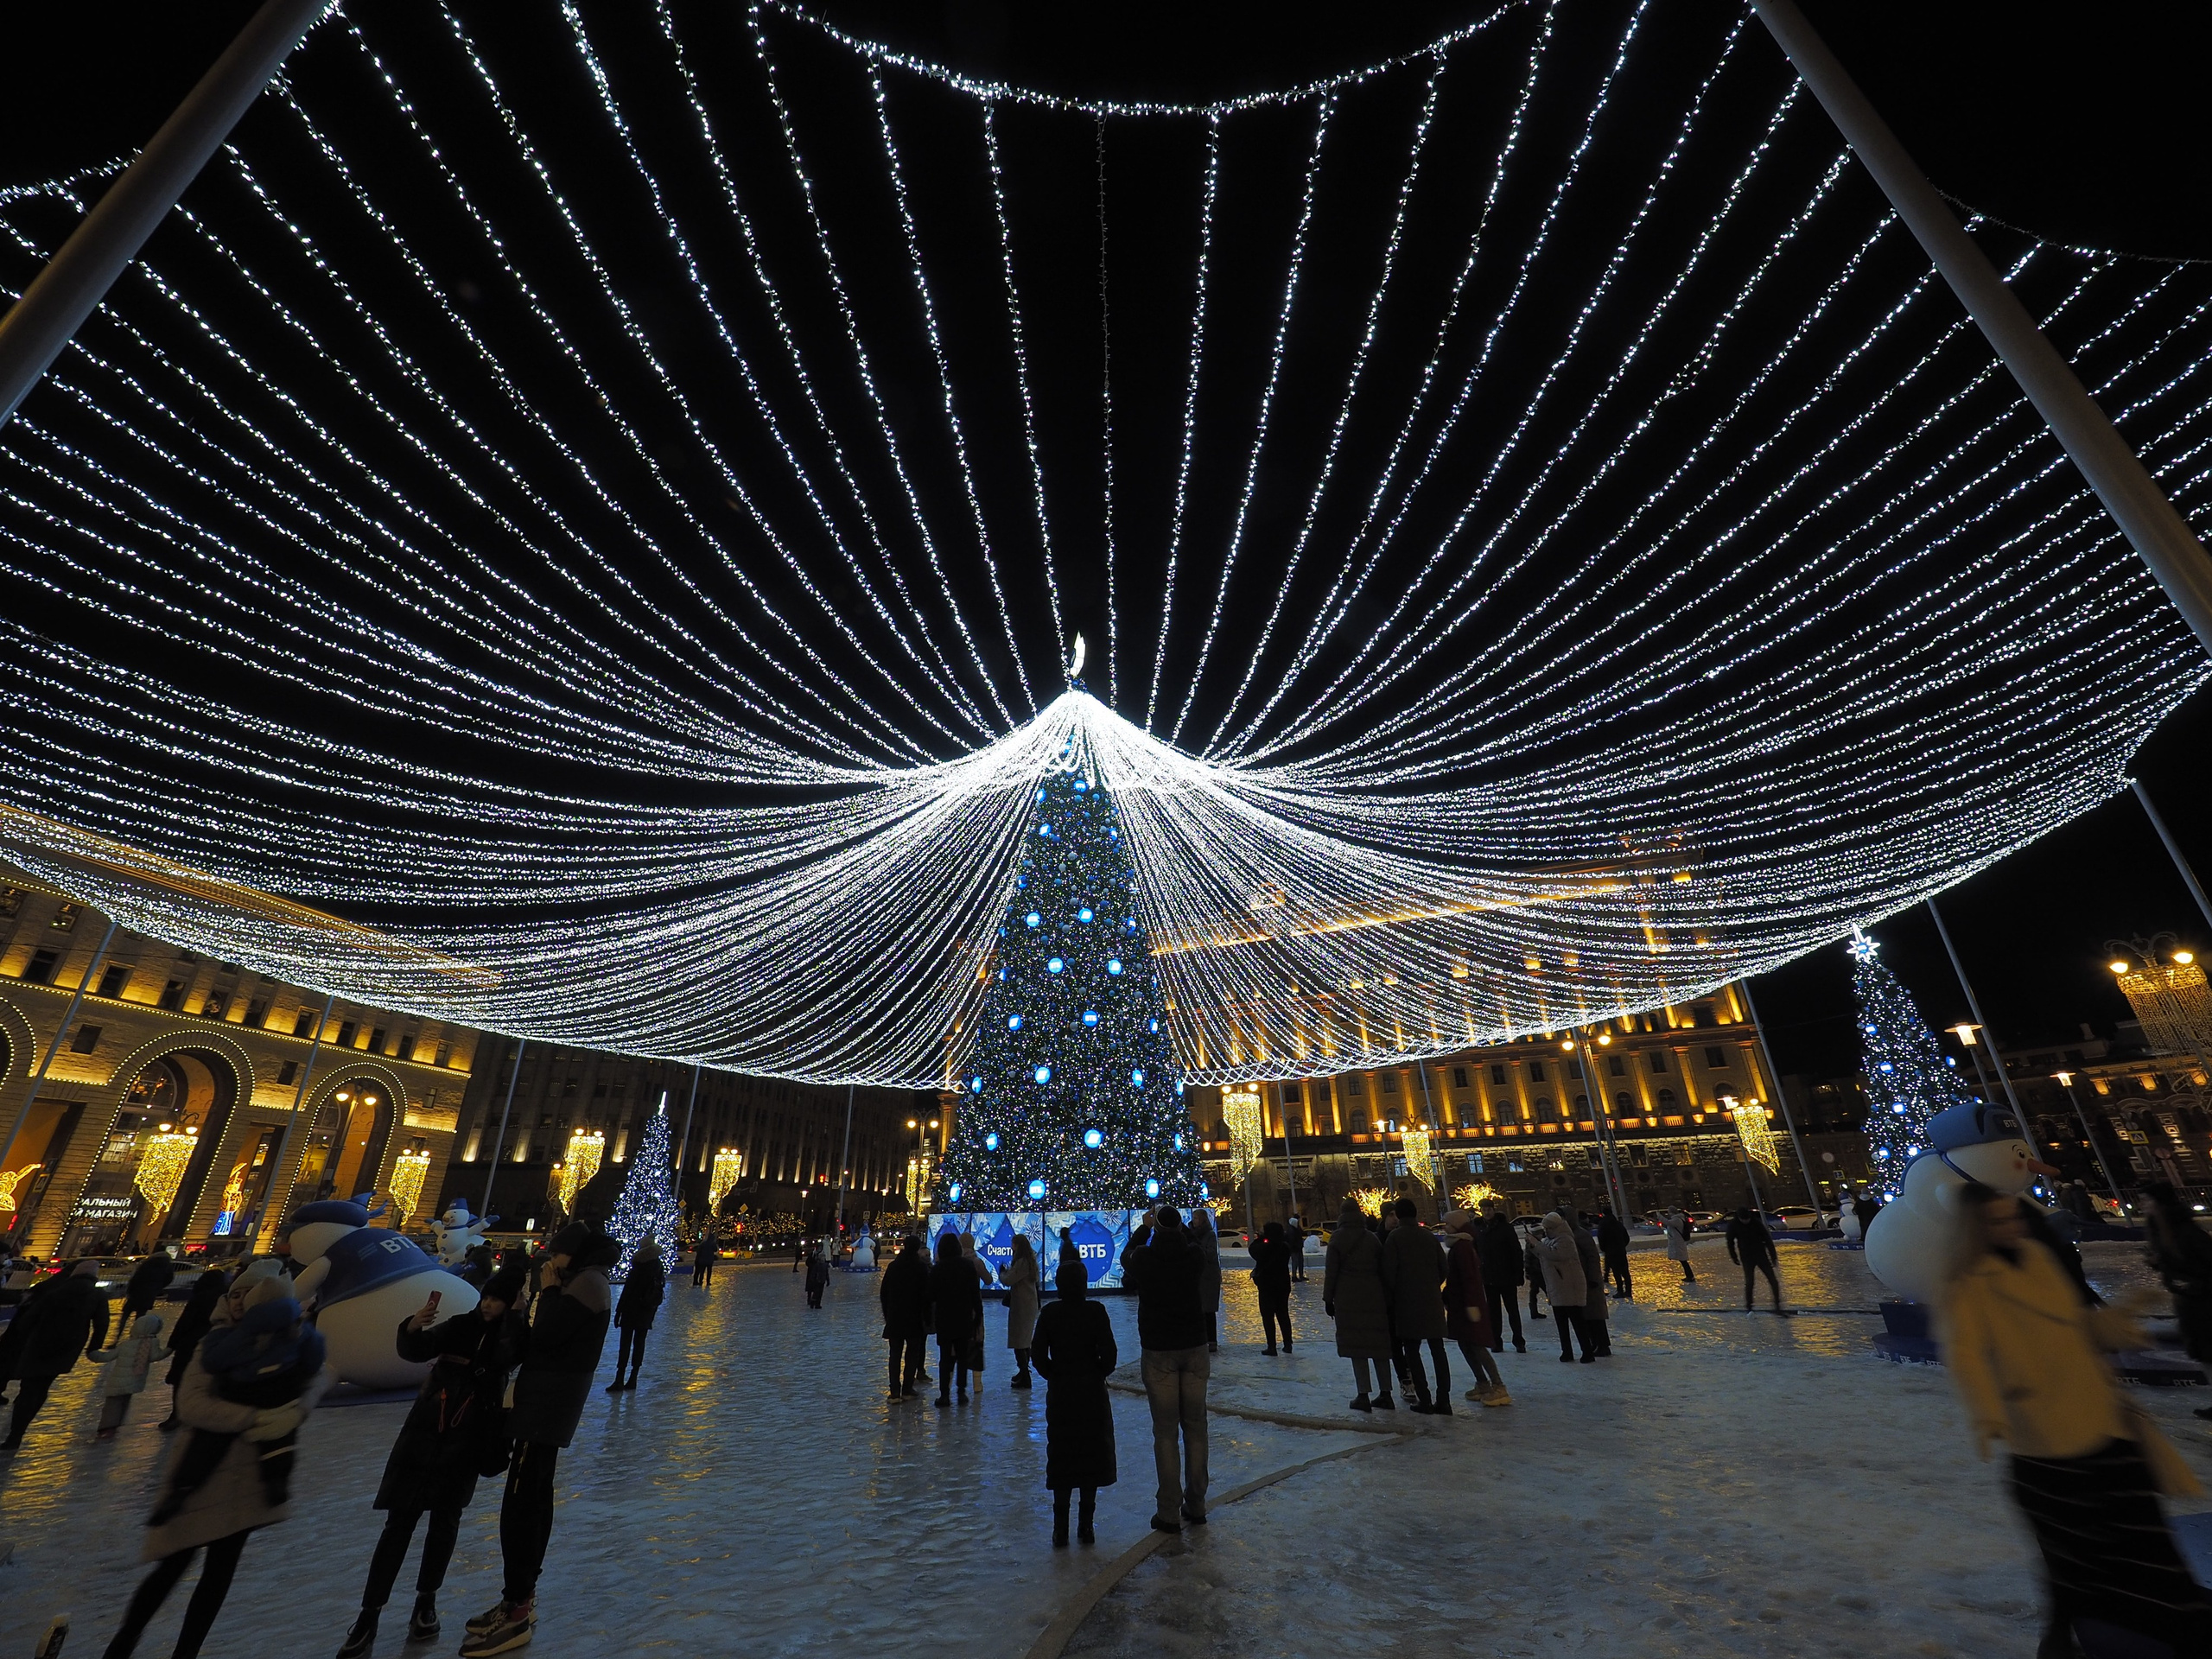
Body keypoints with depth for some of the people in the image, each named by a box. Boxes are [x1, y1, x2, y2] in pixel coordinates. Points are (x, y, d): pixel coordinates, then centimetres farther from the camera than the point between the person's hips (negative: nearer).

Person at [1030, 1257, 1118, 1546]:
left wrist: (1054, 1375, 5)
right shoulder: (1096, 1311, -11)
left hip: (1059, 1393, 1)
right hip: (1092, 1392, -1)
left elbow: (1037, 1354, -9)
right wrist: (1099, 1374, 3)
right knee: (1091, 1455, 11)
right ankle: (1085, 1525, 15)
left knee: (1061, 1457, 11)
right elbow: (1109, 1354, -14)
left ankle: (1061, 1528, 12)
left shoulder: (1049, 1313, -6)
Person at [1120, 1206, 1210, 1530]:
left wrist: (1145, 1226, 23)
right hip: (1195, 1348, 3)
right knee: (1195, 1428, 13)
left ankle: (1169, 1512, 9)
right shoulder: (1195, 1255, -9)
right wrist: (1178, 1225, 28)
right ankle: (1196, 1506, 22)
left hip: (1158, 1352, -2)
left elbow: (1126, 1256, 12)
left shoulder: (1144, 1258, -13)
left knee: (1165, 1433, 5)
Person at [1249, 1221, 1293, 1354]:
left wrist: (1260, 1237, 0)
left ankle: (1272, 1347, 5)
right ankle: (1288, 1344, 21)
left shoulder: (1265, 1247, -22)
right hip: (1283, 1284, 6)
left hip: (1267, 1286, -6)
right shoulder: (1285, 1246, -5)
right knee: (1283, 1314, 16)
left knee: (1268, 1316, 4)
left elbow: (1253, 1250, -4)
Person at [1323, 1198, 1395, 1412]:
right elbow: (1382, 1270, 9)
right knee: (1378, 1345, 11)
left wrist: (1328, 1299, 0)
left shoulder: (1337, 1238, -3)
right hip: (1374, 1298, 4)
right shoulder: (1373, 1239, 8)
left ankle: (1364, 1396, 0)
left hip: (1348, 1300, -4)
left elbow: (1331, 1272, -5)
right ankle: (1385, 1394, 15)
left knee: (1356, 1346, 1)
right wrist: (1386, 1299, 14)